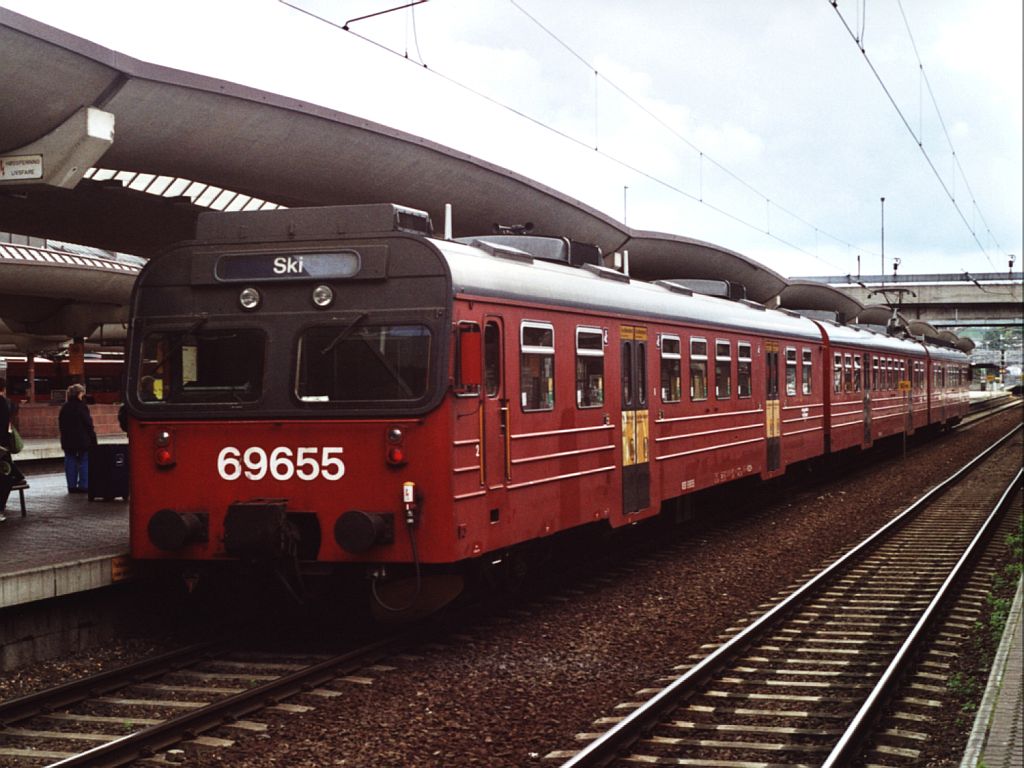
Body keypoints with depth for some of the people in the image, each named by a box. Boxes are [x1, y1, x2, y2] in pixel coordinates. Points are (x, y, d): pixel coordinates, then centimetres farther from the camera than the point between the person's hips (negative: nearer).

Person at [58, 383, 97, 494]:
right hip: (82, 440, -6)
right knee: (84, 462, 1)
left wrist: (64, 441, 18)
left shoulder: (64, 407, 7)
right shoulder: (81, 406, -12)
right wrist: (93, 438, -5)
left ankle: (72, 486, 10)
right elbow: (88, 424, -12)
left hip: (68, 440, 6)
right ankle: (83, 485, -1)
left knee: (70, 462, 9)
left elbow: (61, 424, 12)